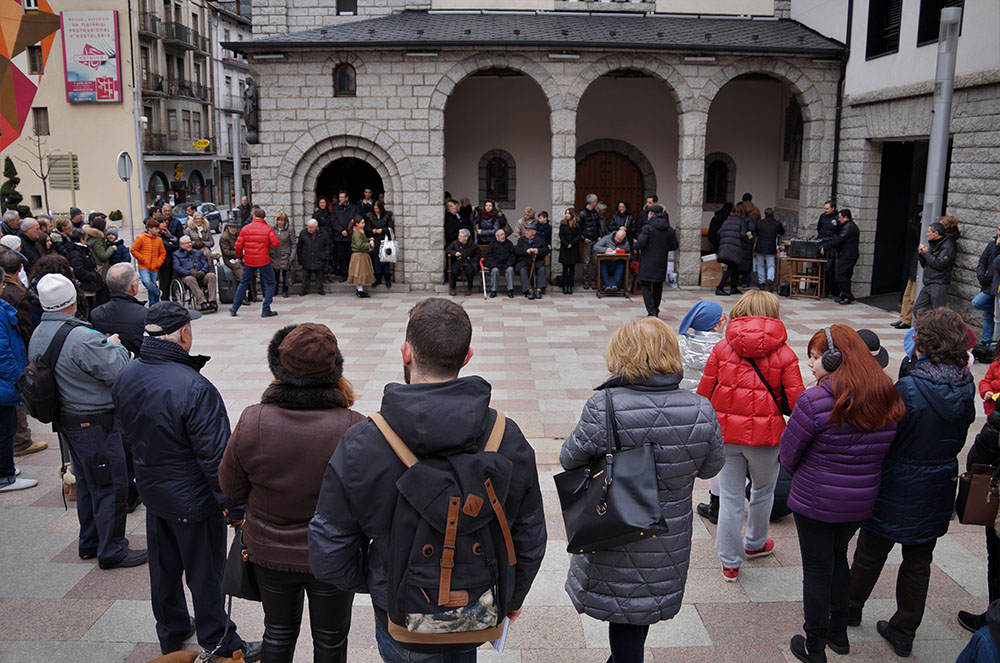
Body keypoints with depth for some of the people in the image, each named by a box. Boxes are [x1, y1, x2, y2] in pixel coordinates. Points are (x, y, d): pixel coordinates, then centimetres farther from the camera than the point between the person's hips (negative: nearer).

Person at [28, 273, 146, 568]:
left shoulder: (38, 336, 3)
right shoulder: (82, 338, -27)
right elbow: (119, 373, -25)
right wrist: (116, 346, -5)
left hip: (65, 419, 9)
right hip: (94, 422, -9)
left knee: (86, 481, 21)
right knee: (111, 484, 2)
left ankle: (89, 543, 34)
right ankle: (112, 551, 10)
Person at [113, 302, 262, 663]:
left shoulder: (124, 377, -6)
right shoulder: (194, 388, -30)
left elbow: (130, 432, 9)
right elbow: (215, 456, -26)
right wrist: (233, 504, -17)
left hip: (151, 490, 7)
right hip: (193, 500, -7)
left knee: (164, 568, 23)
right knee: (205, 575, 9)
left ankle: (171, 634, 43)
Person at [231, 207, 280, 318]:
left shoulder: (245, 228, 1)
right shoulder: (268, 229, -5)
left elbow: (238, 246, -1)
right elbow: (276, 243, -11)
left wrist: (240, 256, 17)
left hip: (249, 261, 3)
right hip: (264, 261, -3)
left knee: (243, 283, 17)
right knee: (270, 284, 8)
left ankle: (234, 309, 21)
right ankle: (266, 310, 2)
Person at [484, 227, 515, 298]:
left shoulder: (509, 243, 17)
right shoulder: (492, 243, 11)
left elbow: (513, 255, 13)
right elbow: (489, 255, 4)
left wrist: (509, 263, -5)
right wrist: (493, 264, -11)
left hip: (506, 264, 1)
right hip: (495, 264, -1)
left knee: (510, 269, -32)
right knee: (495, 270, -34)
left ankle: (510, 290, -26)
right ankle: (493, 290, -24)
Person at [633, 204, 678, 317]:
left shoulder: (647, 227, -13)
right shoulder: (670, 230, 5)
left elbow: (640, 244, -20)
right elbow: (674, 246, 9)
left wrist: (635, 246, 2)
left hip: (648, 263, -5)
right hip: (661, 264, 5)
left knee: (645, 286, 0)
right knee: (658, 287, 17)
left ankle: (652, 312, -14)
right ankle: (655, 310, 28)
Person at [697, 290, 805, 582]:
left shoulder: (722, 348, -3)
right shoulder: (784, 354, -6)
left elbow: (703, 394, 0)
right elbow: (796, 400, -7)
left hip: (726, 434, 1)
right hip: (766, 435, 0)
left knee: (730, 497, 9)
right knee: (763, 491, 23)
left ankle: (730, 563, 18)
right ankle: (755, 544, 45)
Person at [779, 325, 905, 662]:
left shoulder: (816, 401, -24)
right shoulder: (887, 398, -4)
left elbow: (788, 453, -13)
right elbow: (883, 451, 6)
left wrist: (798, 475, 8)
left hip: (815, 502, -6)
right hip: (861, 502, 6)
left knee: (817, 569, 9)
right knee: (837, 558, 26)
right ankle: (839, 633, 40)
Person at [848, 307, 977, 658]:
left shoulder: (908, 389, -26)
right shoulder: (966, 388, -8)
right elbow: (959, 438, 6)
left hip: (897, 489, -5)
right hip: (938, 491, 5)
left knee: (871, 551, 17)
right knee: (918, 561, 17)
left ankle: (850, 607, 38)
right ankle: (904, 632, 28)